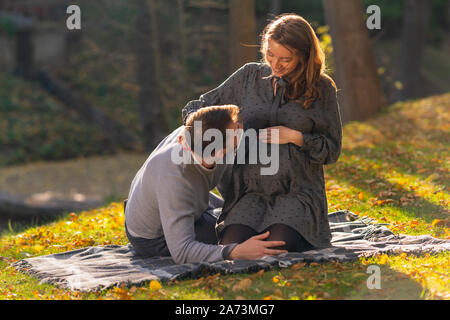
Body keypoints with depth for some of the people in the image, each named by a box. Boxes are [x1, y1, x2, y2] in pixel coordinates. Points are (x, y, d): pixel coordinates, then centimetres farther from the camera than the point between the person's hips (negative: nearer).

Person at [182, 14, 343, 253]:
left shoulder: (321, 88, 2)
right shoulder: (249, 76, 7)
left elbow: (332, 149, 6)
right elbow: (201, 106, 14)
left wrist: (295, 137, -10)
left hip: (297, 191, -2)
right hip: (252, 190, 2)